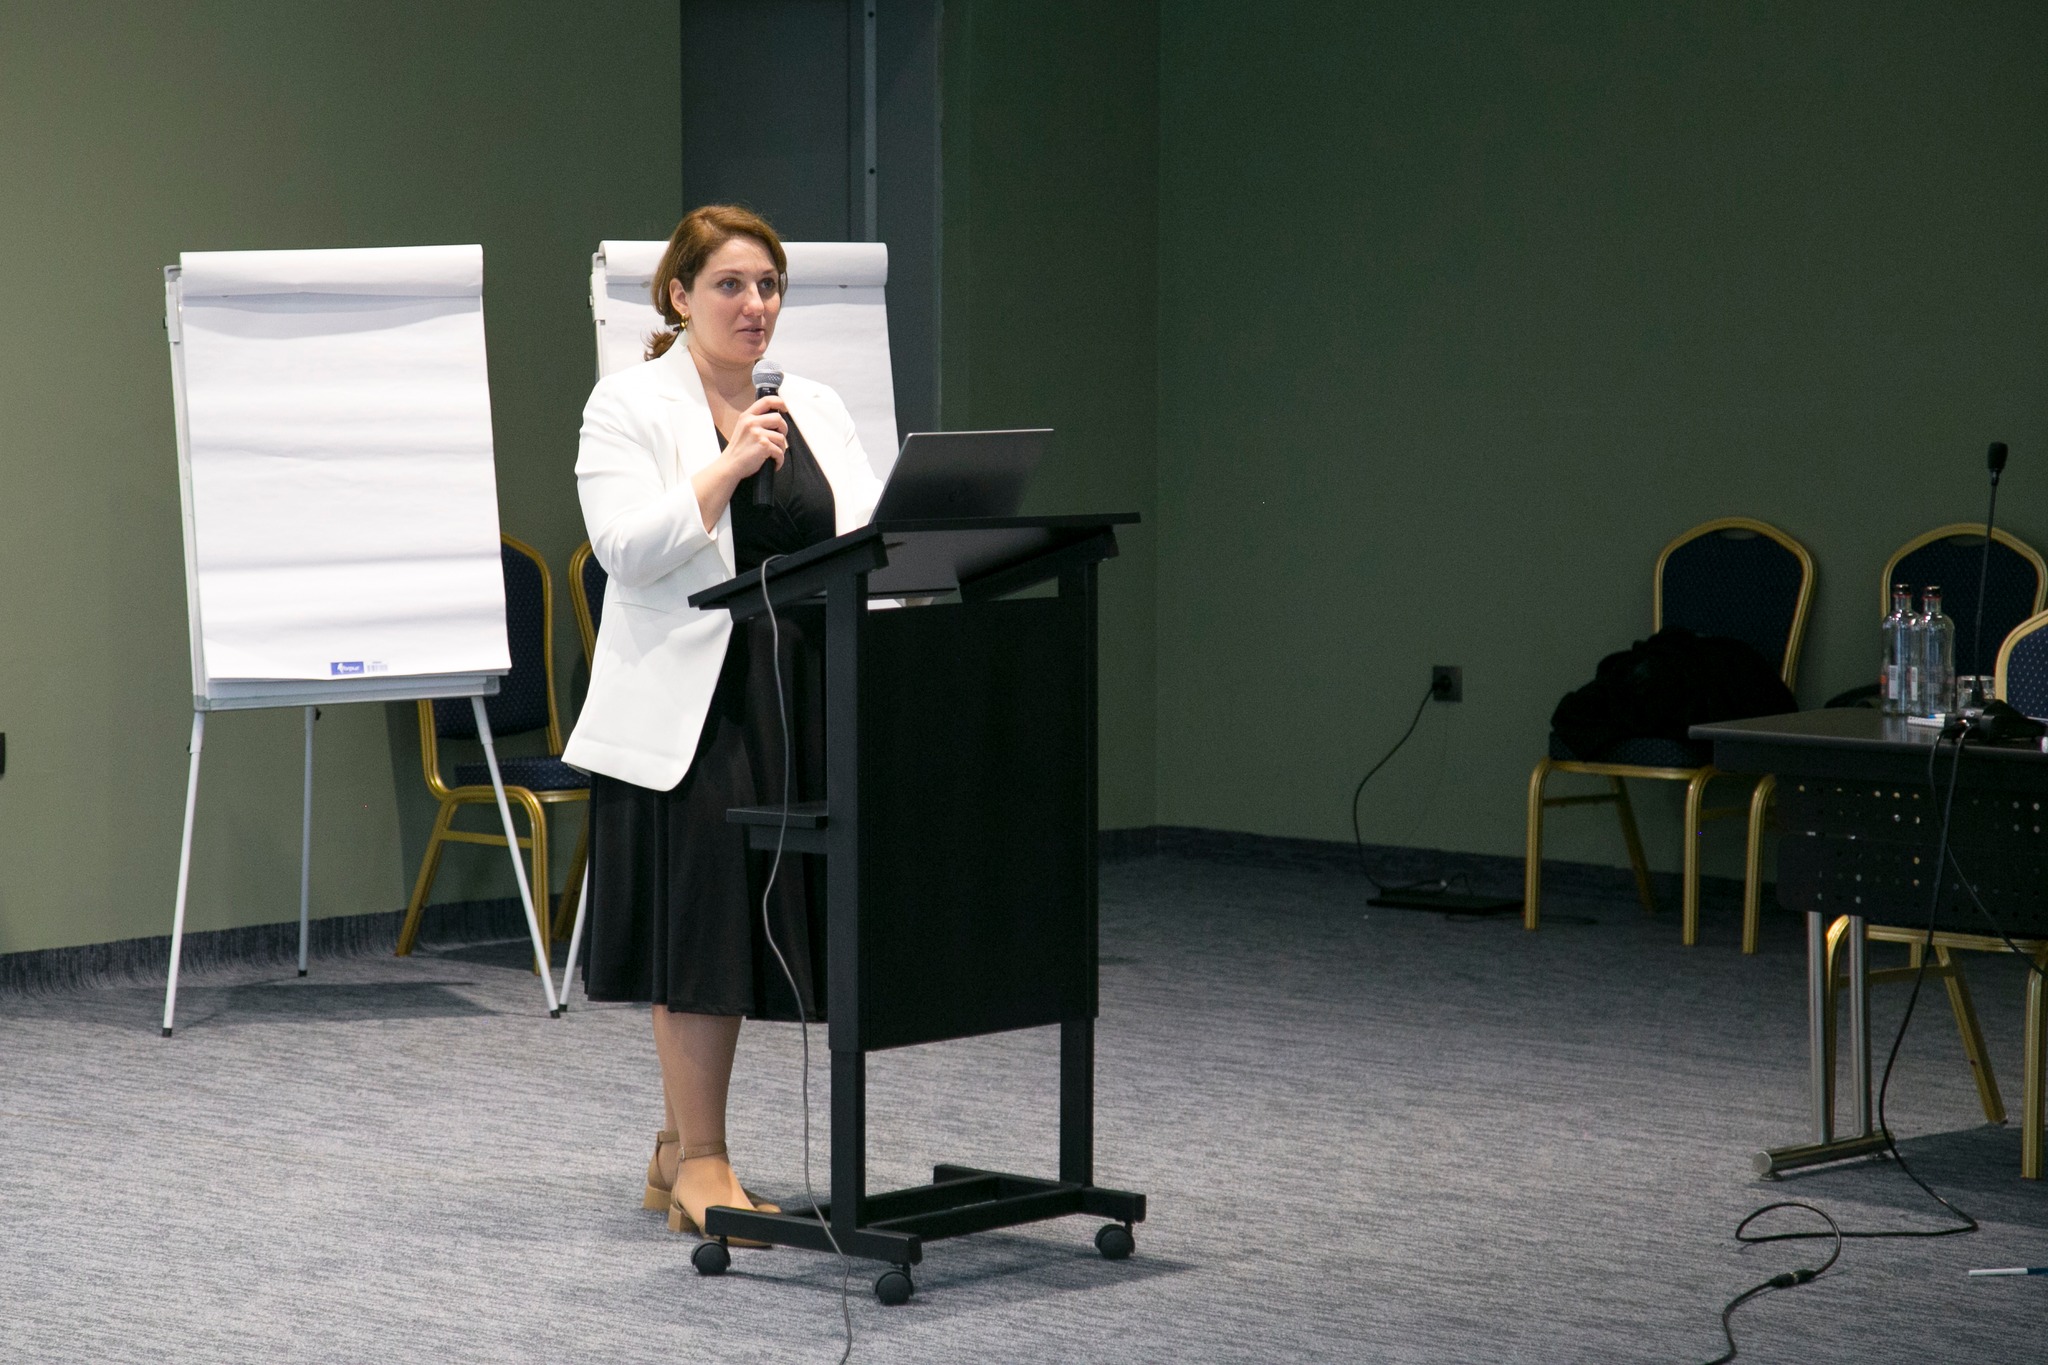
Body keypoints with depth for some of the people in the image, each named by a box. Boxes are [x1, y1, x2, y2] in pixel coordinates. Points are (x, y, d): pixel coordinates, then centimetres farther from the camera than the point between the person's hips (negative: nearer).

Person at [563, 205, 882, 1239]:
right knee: (702, 917, -5)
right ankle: (699, 1164, 2)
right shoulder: (630, 406, -1)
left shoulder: (815, 409, 15)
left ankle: (680, 1148, 19)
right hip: (686, 704, -5)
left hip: (796, 700, 5)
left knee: (761, 915, 7)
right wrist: (728, 468, -19)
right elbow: (628, 551, -12)